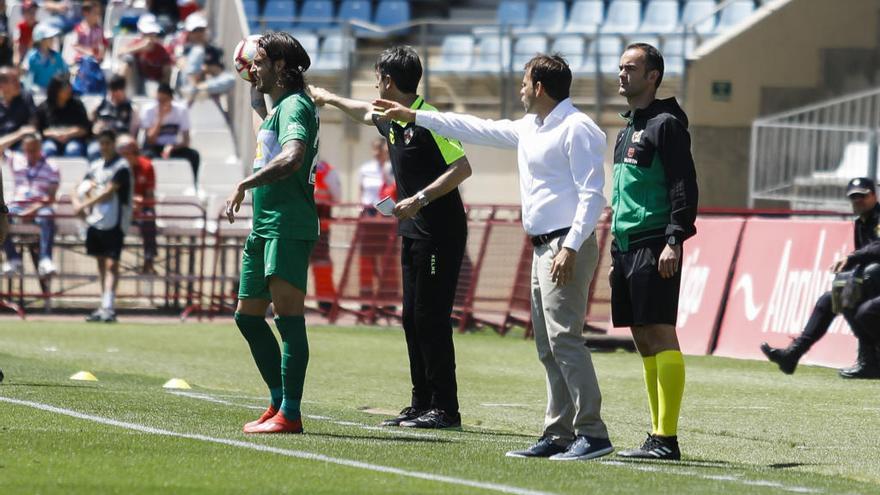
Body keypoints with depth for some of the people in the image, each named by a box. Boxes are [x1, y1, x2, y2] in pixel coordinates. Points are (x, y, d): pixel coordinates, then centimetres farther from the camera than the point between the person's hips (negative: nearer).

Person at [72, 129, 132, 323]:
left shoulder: (121, 167, -7)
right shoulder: (95, 166, 14)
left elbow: (108, 192, -16)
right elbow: (80, 190, 15)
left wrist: (83, 204, -16)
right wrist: (77, 203, -7)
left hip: (114, 222, -7)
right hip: (95, 220, 7)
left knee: (111, 264, -12)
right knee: (101, 263, 10)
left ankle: (108, 307, -19)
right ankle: (104, 307, 15)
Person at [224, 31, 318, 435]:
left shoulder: (295, 106, -12)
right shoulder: (279, 106, 19)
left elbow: (292, 157, -31)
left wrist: (244, 185, -31)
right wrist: (253, 84, 37)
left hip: (288, 227, -11)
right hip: (265, 226, 11)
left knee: (287, 315, -12)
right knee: (248, 315, 15)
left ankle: (289, 414, -13)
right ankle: (279, 401, 22)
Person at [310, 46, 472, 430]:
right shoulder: (390, 120, 12)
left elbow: (462, 168, -19)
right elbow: (365, 113, 36)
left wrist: (421, 199, -23)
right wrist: (328, 98, 49)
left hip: (441, 233, -9)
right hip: (413, 232, 9)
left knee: (430, 318, -10)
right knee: (412, 318, 8)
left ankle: (445, 409, -7)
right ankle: (422, 403, 12)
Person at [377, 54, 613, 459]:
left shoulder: (576, 129, -10)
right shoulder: (529, 129, 19)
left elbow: (592, 194, -16)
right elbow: (478, 130, 29)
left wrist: (571, 248, -24)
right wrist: (414, 117, 31)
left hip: (567, 247, -10)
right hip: (543, 247, 10)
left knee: (563, 338, -17)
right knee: (548, 348, 9)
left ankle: (592, 433, -19)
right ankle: (558, 434, 11)